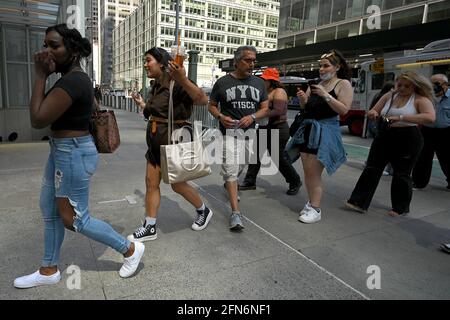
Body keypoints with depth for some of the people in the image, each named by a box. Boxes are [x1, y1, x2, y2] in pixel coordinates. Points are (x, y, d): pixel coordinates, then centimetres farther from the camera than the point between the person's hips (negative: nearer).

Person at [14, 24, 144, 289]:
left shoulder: (71, 81, -22)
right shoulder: (74, 78, 11)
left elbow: (38, 120, -21)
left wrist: (41, 75, -16)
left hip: (73, 154, -10)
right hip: (63, 151, 10)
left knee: (74, 220, 2)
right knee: (49, 210, 18)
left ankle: (130, 249, 17)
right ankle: (49, 271, 35)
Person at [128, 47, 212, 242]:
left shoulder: (175, 84, -17)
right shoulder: (156, 86, 10)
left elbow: (203, 100, -33)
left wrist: (183, 80, -46)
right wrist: (142, 104, 21)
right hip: (156, 141, 8)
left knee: (178, 185, 5)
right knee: (151, 182, 7)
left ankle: (204, 211, 30)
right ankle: (150, 228, 18)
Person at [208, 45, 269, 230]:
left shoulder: (259, 83, 8)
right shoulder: (223, 82, -1)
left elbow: (265, 109, 8)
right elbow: (211, 105, 7)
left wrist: (252, 117, -13)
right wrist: (221, 117, -14)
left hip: (249, 132, 4)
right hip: (229, 131, -4)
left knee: (239, 167, 18)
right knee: (231, 168, -13)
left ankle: (229, 185, 50)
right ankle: (236, 212, -11)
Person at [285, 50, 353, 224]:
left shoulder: (343, 84, -2)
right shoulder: (315, 84, 13)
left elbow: (344, 109, -12)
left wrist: (326, 95, -18)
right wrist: (302, 98, -4)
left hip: (325, 131, -6)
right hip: (307, 129, 6)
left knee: (314, 172, -8)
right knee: (307, 170, 8)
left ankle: (315, 209, 1)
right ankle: (311, 202, 22)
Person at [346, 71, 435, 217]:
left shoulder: (420, 100, -6)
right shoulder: (389, 96, 8)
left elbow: (430, 117, -24)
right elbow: (373, 112, 14)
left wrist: (401, 117, -30)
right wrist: (373, 113, -13)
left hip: (407, 140, -4)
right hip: (384, 137, 5)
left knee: (401, 173, 5)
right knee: (371, 169, -1)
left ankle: (400, 207, 22)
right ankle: (359, 202, 2)